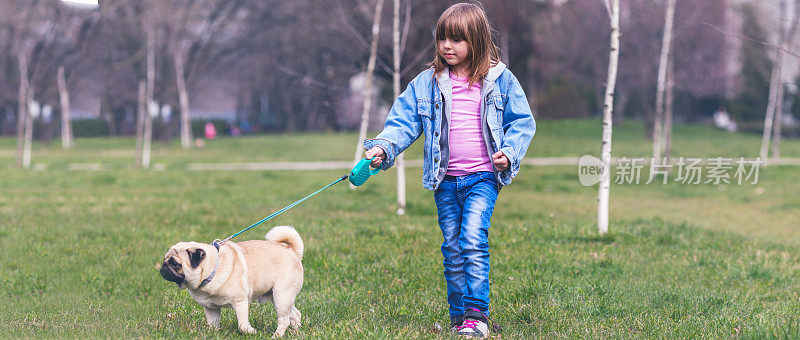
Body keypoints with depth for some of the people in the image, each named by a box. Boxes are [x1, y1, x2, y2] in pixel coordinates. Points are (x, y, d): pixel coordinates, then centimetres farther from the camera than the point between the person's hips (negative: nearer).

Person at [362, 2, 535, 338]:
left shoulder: (499, 80, 1)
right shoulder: (428, 83, 5)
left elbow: (522, 121, 7)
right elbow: (404, 120, 3)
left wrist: (509, 152, -10)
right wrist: (383, 147, -14)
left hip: (482, 176, -3)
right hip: (445, 180, 3)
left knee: (473, 240, -18)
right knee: (452, 248, 7)